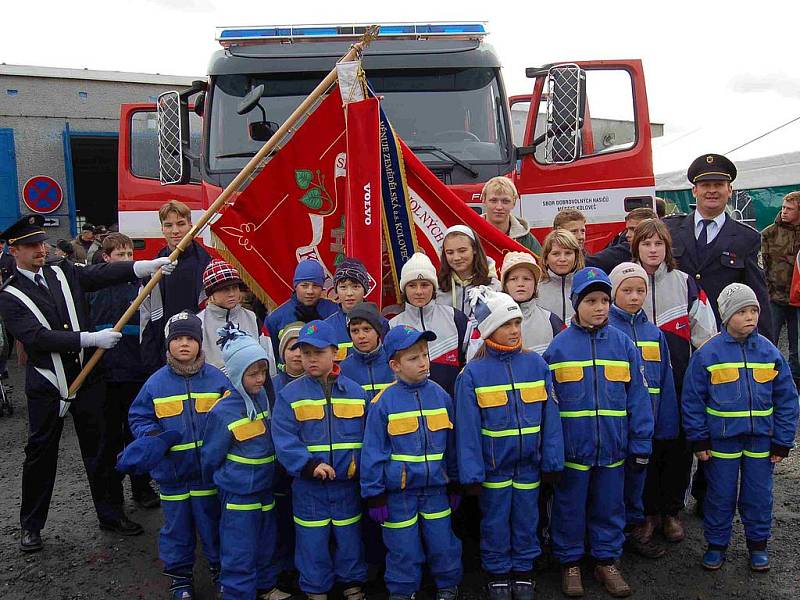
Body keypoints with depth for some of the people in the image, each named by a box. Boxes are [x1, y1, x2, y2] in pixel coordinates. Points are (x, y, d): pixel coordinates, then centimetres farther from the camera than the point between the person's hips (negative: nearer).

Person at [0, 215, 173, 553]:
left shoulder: (64, 272, 6)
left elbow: (104, 274, -9)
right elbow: (37, 337, -18)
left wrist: (147, 266, -26)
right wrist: (92, 339, -23)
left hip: (87, 378, 3)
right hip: (46, 387, -3)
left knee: (101, 448, 10)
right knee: (40, 454, 10)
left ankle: (111, 514, 25)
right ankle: (31, 526, 28)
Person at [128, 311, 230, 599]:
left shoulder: (216, 378, -5)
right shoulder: (156, 383, -4)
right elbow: (139, 417, 5)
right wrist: (151, 436, -13)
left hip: (209, 470, 0)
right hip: (172, 471, 1)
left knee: (212, 521, 14)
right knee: (177, 526, 14)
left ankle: (220, 567, 34)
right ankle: (179, 575, 32)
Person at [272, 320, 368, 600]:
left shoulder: (355, 392, 1)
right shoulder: (290, 394, -6)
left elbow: (368, 435, 2)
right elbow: (284, 439, -12)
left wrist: (360, 463, -11)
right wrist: (309, 465, -22)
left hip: (347, 483, 2)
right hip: (308, 485, -1)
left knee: (349, 536, 15)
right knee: (312, 540, 9)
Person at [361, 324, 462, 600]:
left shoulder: (440, 396, 0)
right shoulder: (383, 403, -11)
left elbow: (451, 444, 9)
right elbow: (372, 452, -6)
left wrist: (454, 484, 13)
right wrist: (374, 495, -5)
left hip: (436, 487, 3)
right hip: (398, 492, -3)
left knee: (442, 543, 13)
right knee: (403, 549, 9)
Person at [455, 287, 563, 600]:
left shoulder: (536, 364, -3)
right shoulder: (473, 373, -10)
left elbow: (550, 416, -1)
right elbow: (467, 427, -9)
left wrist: (552, 460, -1)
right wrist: (471, 472, -10)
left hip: (529, 462, 2)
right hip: (493, 465, -2)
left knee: (526, 518, 15)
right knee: (495, 521, 12)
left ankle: (523, 571, 33)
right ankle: (498, 574, 31)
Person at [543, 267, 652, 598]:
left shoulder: (623, 344, 0)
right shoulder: (559, 346, -6)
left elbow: (638, 397, 2)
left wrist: (641, 444, 0)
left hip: (612, 446, 2)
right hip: (572, 447, -2)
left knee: (609, 506, 15)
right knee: (570, 507, 11)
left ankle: (607, 561, 33)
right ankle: (570, 562, 29)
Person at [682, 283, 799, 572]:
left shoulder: (770, 352, -1)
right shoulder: (708, 354, -8)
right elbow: (692, 399, -3)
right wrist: (699, 439, -5)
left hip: (761, 439, 2)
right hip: (722, 439, -2)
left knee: (759, 494, 13)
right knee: (721, 495, 9)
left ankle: (758, 544, 32)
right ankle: (716, 545, 26)